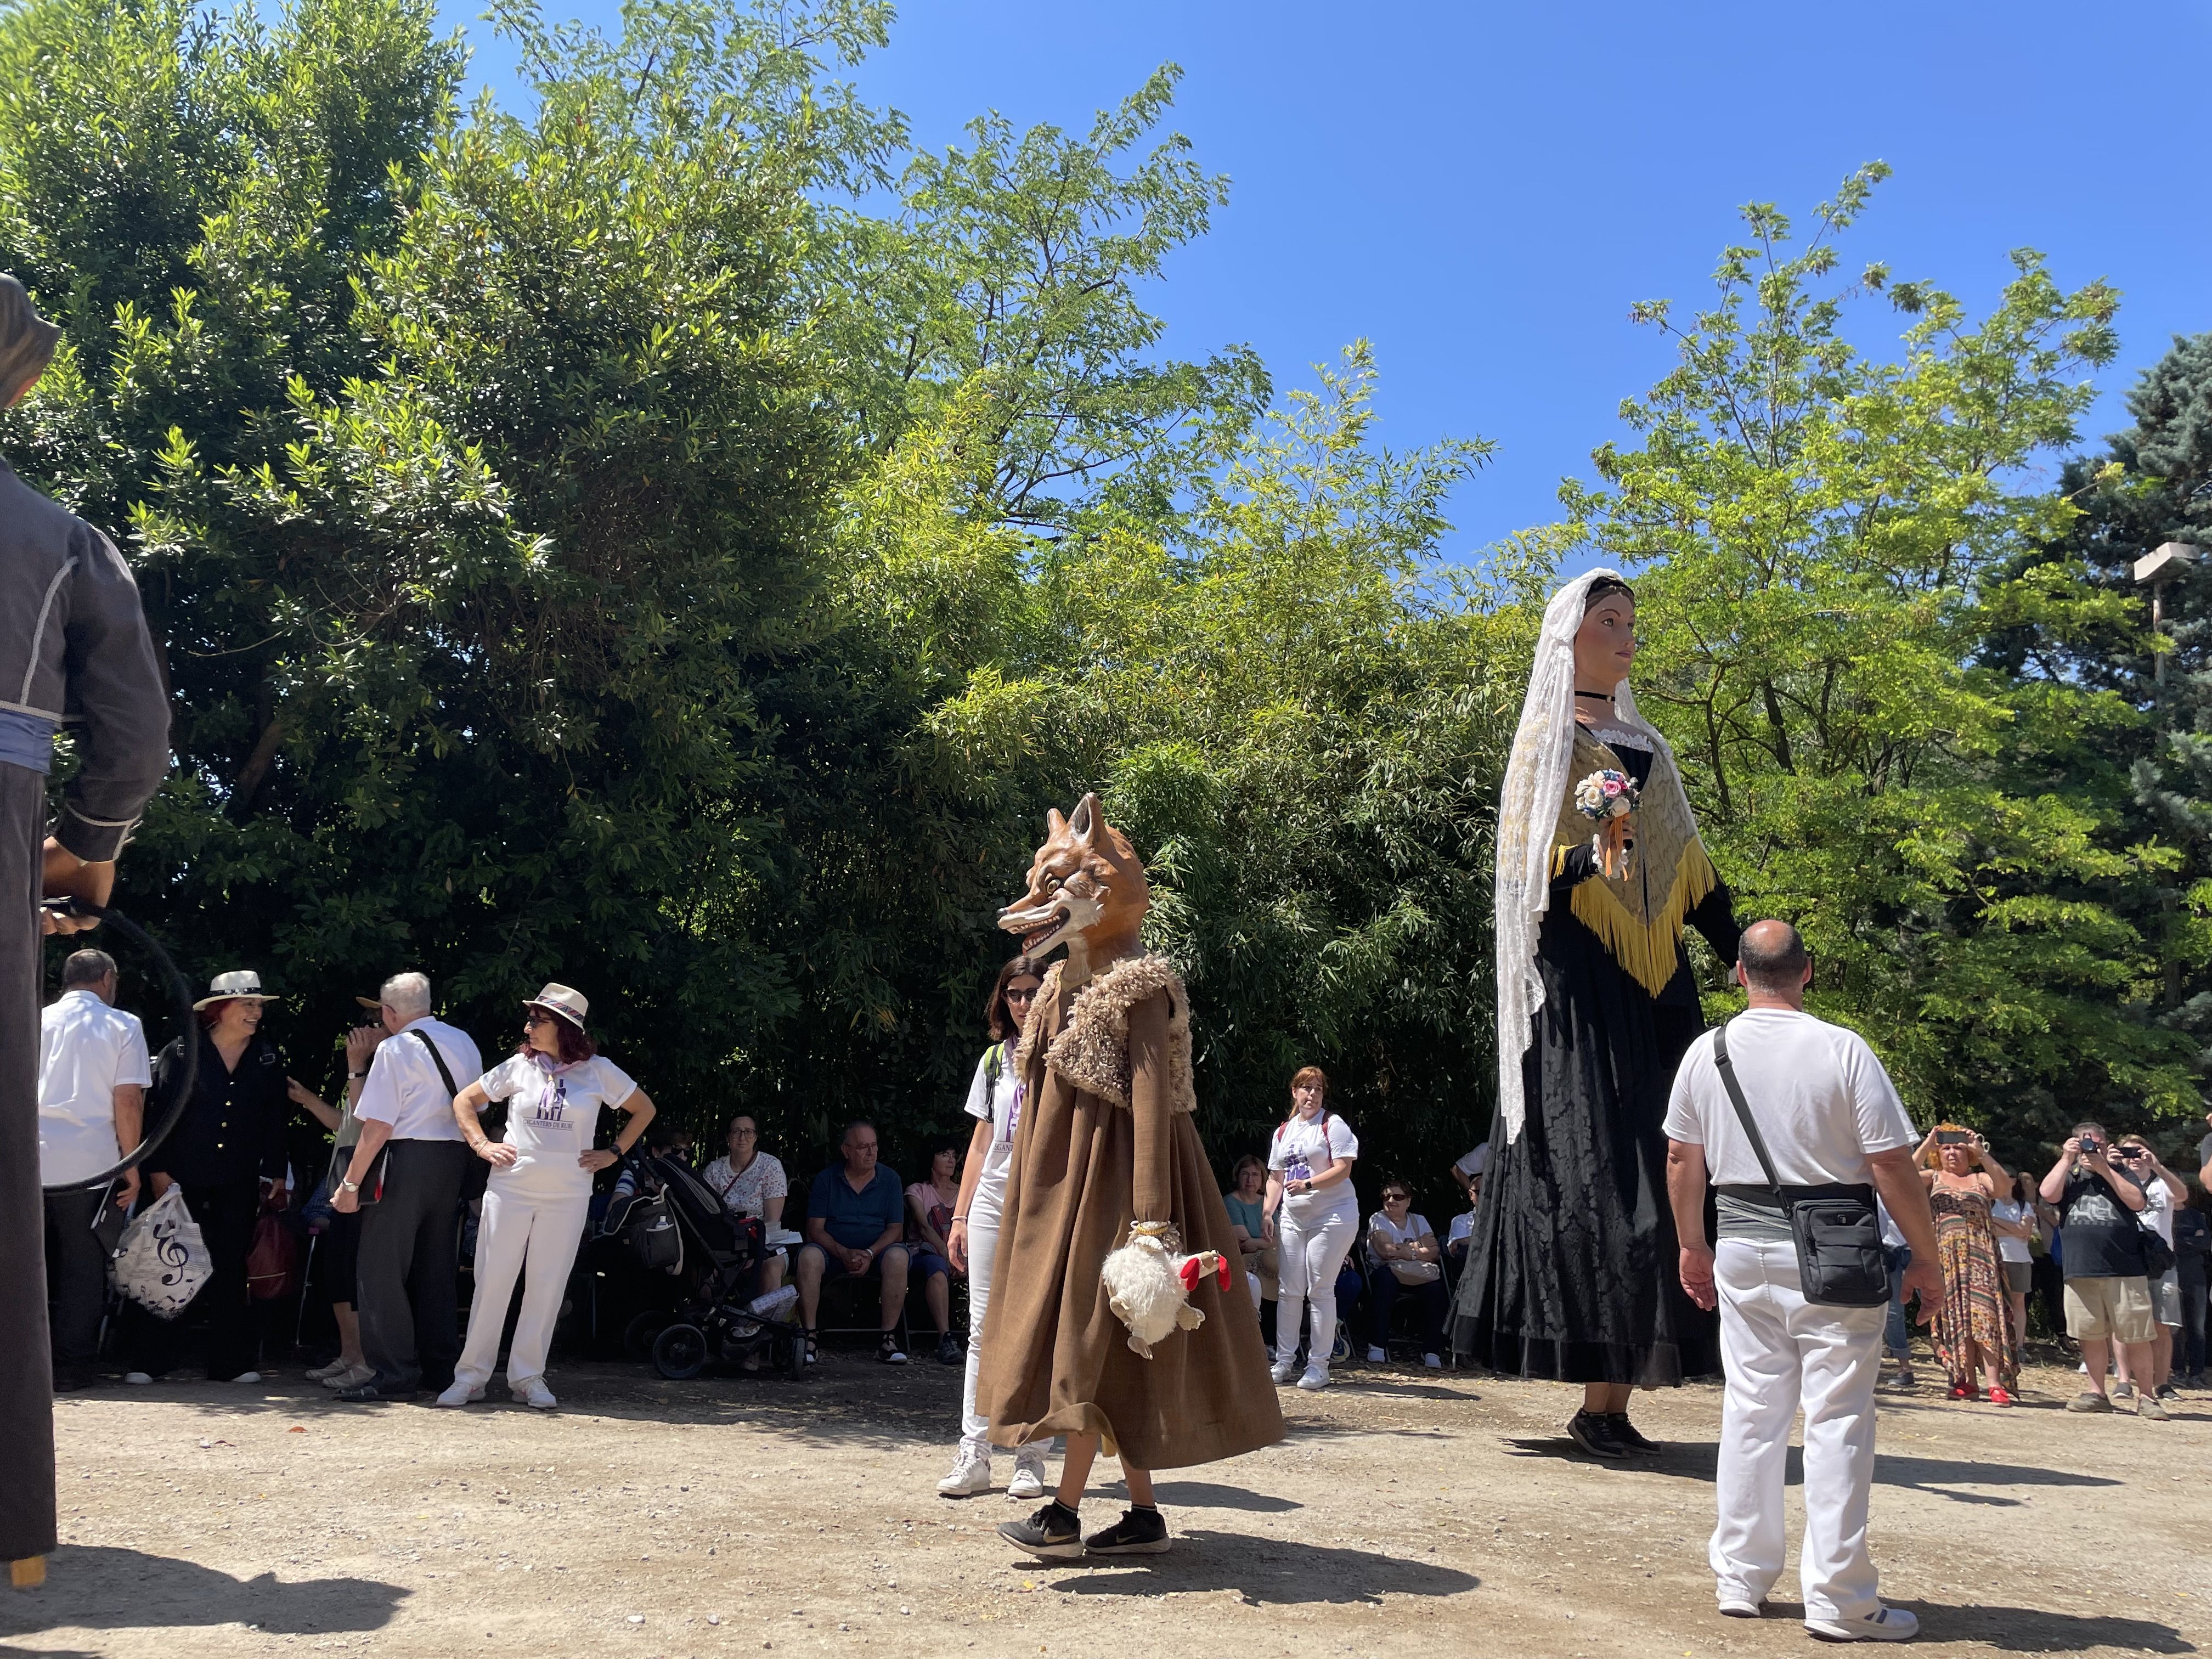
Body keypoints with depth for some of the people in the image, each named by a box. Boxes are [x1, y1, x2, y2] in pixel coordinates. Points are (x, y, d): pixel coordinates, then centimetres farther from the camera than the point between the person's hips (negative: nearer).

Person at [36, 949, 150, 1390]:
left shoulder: (36, 1022, 11)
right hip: (89, 1163, -3)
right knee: (82, 1267, 5)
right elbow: (128, 1099, -5)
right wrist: (132, 1166, 0)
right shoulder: (122, 1026, 1)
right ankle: (70, 1368, 8)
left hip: (31, 1161, 3)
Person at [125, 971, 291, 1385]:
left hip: (238, 1184, 3)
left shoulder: (268, 1059, 7)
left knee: (231, 1269, 6)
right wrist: (157, 1170, -8)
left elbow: (275, 1122, 9)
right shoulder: (180, 1053, -2)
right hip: (182, 1179, -2)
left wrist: (276, 1174, 6)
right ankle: (147, 1359, 9)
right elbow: (158, 1113, -4)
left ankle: (232, 1361, 11)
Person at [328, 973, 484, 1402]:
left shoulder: (394, 1049, -8)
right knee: (438, 1268, 14)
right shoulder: (465, 1043, 11)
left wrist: (350, 1182, -8)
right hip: (456, 1159, 7)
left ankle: (393, 1374, 1)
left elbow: (378, 1127, -13)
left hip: (408, 1158, -7)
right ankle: (440, 1370, 19)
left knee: (383, 1268, 1)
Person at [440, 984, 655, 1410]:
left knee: (547, 1286, 4)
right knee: (492, 1280, 2)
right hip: (511, 1187, 1)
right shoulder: (519, 1066, 3)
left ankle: (528, 1377, 15)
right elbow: (464, 1101, 13)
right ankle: (471, 1375, 12)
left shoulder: (598, 1070, 0)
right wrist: (481, 1145, 2)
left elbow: (644, 1109, 11)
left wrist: (613, 1153, 3)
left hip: (567, 1194, -1)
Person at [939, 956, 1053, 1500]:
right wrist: (960, 1215, 11)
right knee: (983, 1328, 2)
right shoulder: (994, 1058, 14)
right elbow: (980, 1143, 16)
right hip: (992, 1201, 4)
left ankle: (1031, 1458, 6)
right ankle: (973, 1454, 5)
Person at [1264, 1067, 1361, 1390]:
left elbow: (1343, 1170, -12)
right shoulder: (1283, 1131, 16)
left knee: (1320, 1290, -5)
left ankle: (1318, 1365, 2)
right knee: (1289, 1290, 5)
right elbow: (1276, 1177, 18)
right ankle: (1285, 1360, 14)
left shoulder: (1333, 1125, -2)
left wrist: (1308, 1185, -21)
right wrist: (1268, 1212, 6)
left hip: (1332, 1215, -6)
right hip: (1293, 1218, 6)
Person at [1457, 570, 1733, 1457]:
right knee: (1589, 1174, -10)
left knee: (1647, 1175, 1)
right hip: (1577, 990, -6)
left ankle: (1615, 1397, 5)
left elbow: (1692, 869, 18)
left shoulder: (1647, 749, 21)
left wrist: (1746, 958, 10)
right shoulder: (1547, 740, 2)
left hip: (1652, 992, 6)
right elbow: (1526, 867, -8)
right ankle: (1598, 1399, -5)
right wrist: (1589, 861, -28)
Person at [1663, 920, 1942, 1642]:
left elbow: (1682, 1159, 9)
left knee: (1751, 1407, 11)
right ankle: (1838, 1598, 7)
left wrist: (1693, 1246, 21)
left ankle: (1740, 1578, 18)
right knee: (1837, 1418, 2)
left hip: (1741, 1248, 4)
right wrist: (1927, 1258, 0)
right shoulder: (1843, 1049, -10)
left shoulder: (1706, 1053, 2)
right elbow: (1892, 1165, -10)